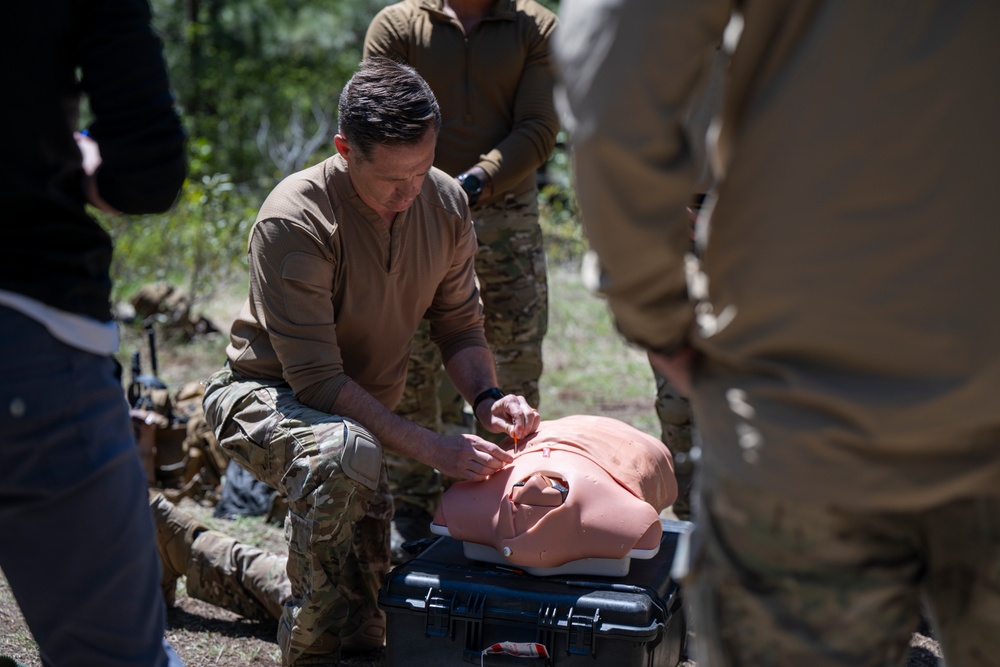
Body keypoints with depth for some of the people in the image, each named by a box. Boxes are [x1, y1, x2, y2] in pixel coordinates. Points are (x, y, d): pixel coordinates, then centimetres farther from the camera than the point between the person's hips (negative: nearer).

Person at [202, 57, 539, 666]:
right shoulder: (294, 220, -30)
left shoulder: (446, 203, -11)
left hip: (361, 411, 6)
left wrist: (487, 398, -20)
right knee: (345, 454, -42)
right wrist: (430, 447, -37)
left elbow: (460, 325, 1)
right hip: (266, 396, -6)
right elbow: (316, 379, -31)